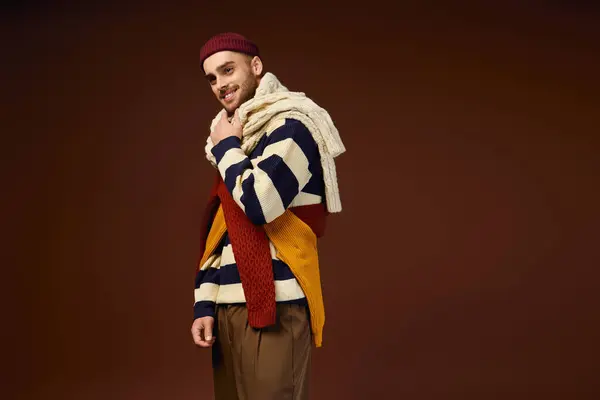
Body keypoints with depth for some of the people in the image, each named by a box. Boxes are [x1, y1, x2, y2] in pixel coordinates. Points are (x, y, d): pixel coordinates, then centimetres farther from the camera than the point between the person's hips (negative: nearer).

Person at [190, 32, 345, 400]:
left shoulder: (290, 126, -7)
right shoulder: (237, 138, 18)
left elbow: (259, 203, -22)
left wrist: (226, 147, -6)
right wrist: (205, 303, 11)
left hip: (273, 305, -8)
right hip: (229, 306, 8)